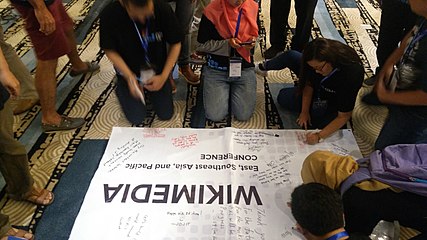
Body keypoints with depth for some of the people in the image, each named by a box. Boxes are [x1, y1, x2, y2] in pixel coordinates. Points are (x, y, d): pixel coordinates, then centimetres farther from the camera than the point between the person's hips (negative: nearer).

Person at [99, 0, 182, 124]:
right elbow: (110, 50, -14)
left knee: (166, 114, 4)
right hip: (129, 72, -1)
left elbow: (175, 44, -12)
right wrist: (129, 76, -28)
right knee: (137, 118, 1)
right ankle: (121, 88, 28)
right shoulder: (110, 14, -28)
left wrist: (164, 76, -20)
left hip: (157, 71, 1)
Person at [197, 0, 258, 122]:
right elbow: (201, 45, -8)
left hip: (244, 69, 2)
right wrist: (227, 43, -21)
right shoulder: (212, 11, -13)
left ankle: (232, 89, 26)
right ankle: (226, 89, 23)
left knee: (244, 115, -5)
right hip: (216, 69, -2)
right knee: (215, 116, -8)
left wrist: (252, 42, -10)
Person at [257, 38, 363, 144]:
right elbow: (309, 85, -15)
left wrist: (320, 136, -40)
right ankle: (265, 66, 31)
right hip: (318, 83, 5)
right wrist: (304, 111, -18)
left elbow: (344, 116, -35)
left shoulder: (351, 75, -43)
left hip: (330, 100, -4)